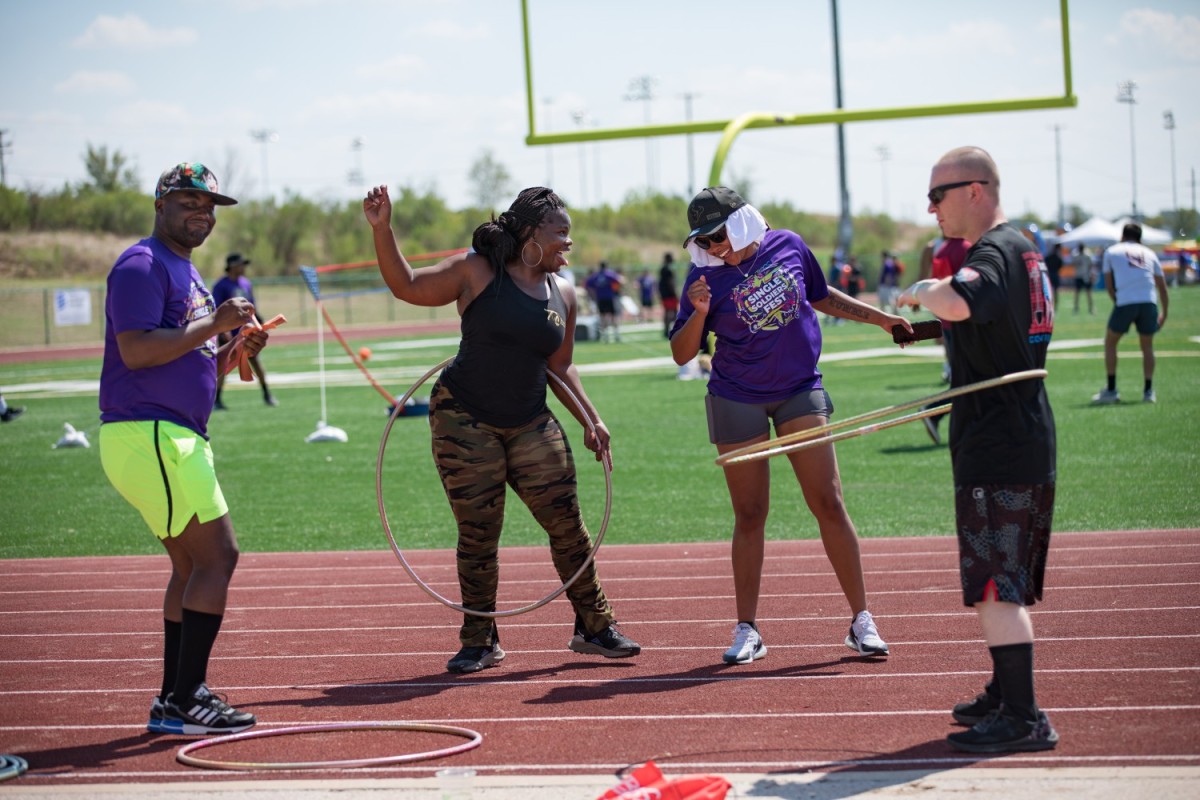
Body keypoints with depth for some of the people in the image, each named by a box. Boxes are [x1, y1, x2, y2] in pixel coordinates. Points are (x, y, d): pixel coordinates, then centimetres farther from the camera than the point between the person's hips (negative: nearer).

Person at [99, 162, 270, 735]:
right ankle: (184, 702, -11)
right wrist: (214, 324, -20)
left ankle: (175, 700, 20)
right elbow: (136, 350, -22)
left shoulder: (186, 273, 22)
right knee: (218, 556, -12)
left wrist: (235, 353, 7)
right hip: (147, 435, -11)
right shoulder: (143, 265, -9)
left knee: (192, 564, 14)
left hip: (175, 438, 11)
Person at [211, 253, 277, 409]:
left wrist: (259, 322, 15)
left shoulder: (246, 283, 11)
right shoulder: (221, 286, -9)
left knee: (255, 361, 6)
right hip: (228, 334, -6)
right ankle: (217, 400, 2)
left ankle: (267, 395, 14)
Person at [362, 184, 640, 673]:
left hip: (531, 426, 4)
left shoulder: (563, 294, 9)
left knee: (568, 524, 2)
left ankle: (594, 627, 16)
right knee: (477, 534, 0)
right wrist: (382, 229, -15)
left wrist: (591, 420, 10)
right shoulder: (477, 273, -5)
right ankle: (480, 641, 12)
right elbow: (407, 286, -5)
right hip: (464, 418, -4)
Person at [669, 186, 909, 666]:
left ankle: (861, 621, 3)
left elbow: (821, 297, 18)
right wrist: (698, 314, -25)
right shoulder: (705, 277, -8)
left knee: (828, 504, -3)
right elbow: (680, 355, -8)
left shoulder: (789, 247, -2)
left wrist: (879, 318, 18)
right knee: (749, 516, 2)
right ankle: (747, 630, 11)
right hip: (737, 402, -1)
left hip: (800, 392, 1)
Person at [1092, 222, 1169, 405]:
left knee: (1110, 342, 14)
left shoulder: (1112, 251, 15)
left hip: (1125, 301, -2)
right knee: (1147, 346, 17)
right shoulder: (1148, 253, 20)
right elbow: (1162, 286, 20)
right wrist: (1164, 313, 26)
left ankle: (1111, 390, 10)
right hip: (1149, 301, 2)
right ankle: (1148, 391, 11)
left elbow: (1109, 284, 13)